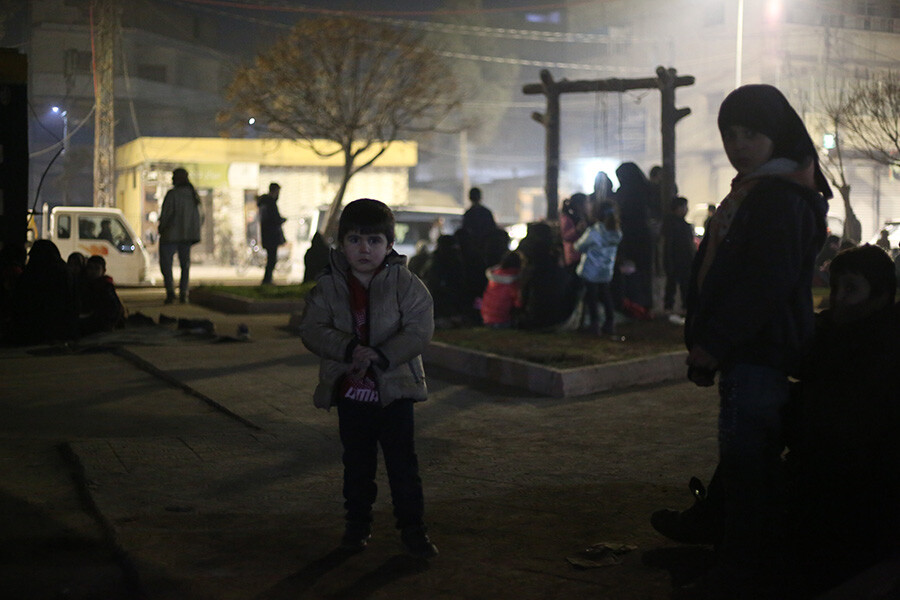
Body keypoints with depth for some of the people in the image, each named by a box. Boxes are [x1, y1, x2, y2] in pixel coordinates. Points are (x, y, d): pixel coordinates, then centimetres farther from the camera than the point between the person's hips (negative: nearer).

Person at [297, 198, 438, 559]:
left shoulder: (406, 285, -7)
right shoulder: (328, 287, -2)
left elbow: (419, 331, -14)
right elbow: (312, 329, -10)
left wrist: (380, 356, -24)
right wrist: (351, 350, -26)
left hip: (395, 389, -2)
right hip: (350, 391, 2)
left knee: (403, 462, 3)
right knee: (357, 463, 13)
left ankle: (412, 527, 13)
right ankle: (358, 523, 26)